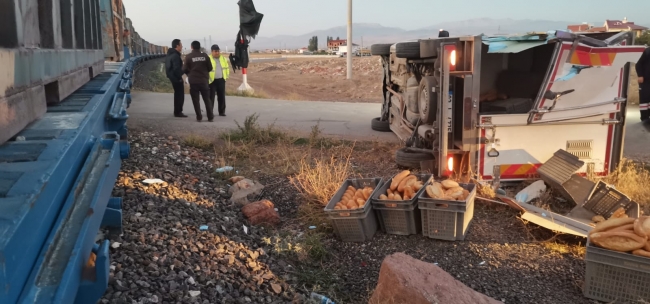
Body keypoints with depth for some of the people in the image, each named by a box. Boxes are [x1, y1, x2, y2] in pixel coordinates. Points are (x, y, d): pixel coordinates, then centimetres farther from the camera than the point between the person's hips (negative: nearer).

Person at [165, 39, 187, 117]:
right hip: (177, 78, -10)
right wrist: (180, 77, -15)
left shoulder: (170, 55, 14)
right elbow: (177, 69, -25)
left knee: (177, 94, 18)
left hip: (172, 77, 10)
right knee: (180, 95, -4)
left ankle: (177, 111, 25)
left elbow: (168, 67, 19)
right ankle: (178, 112, -2)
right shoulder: (175, 56, -19)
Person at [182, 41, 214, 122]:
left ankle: (199, 117, 5)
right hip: (204, 80, 2)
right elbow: (210, 68, 2)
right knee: (207, 99, 10)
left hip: (193, 81, -2)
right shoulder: (205, 55, -2)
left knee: (196, 100, 6)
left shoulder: (188, 57, -7)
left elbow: (185, 69, -5)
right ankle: (210, 117, 10)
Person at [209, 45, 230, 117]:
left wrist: (226, 76, 11)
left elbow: (227, 68, 19)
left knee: (222, 97, 8)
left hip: (221, 80, 5)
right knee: (211, 97, -1)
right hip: (211, 81, -4)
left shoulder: (223, 59, 10)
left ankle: (222, 111, 16)